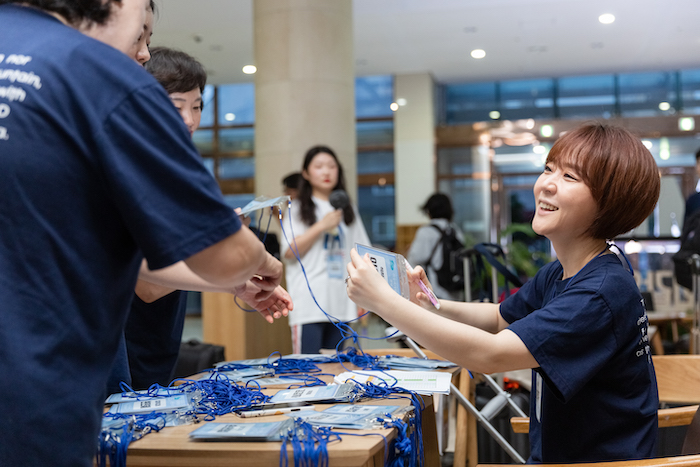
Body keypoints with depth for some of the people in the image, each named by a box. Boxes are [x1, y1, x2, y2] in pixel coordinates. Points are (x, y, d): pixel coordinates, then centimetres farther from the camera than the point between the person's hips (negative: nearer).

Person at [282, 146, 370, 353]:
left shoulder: (347, 210, 17)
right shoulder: (298, 209, 6)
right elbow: (289, 252, -4)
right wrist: (322, 226, -9)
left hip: (341, 305, 4)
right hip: (309, 305, -4)